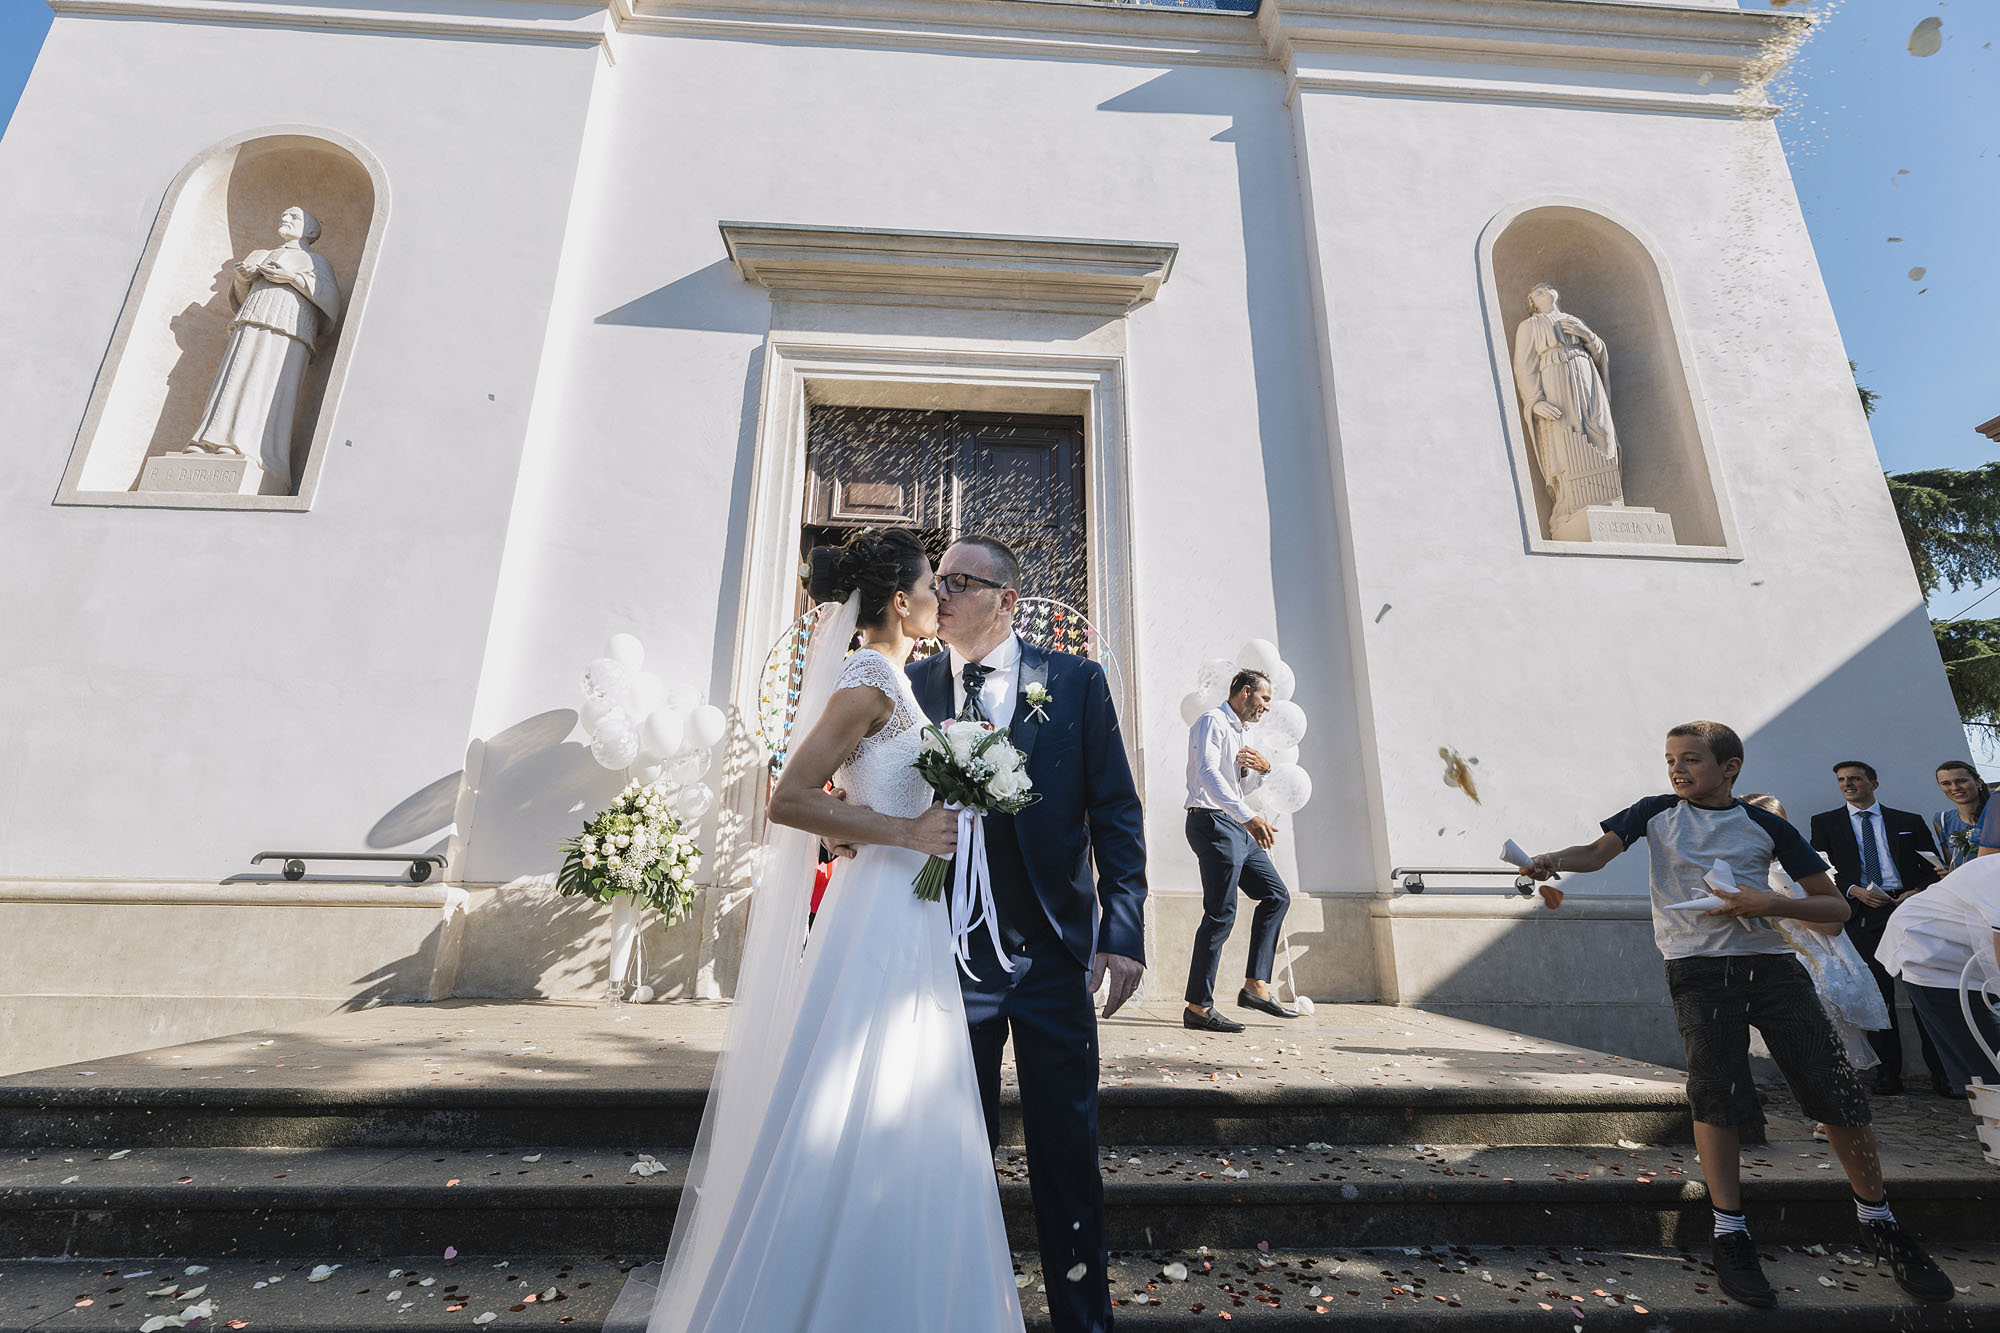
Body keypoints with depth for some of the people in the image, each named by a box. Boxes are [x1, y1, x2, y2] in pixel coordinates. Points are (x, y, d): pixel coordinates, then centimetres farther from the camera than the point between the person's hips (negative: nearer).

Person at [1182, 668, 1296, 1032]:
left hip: (1236, 827, 10)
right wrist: (1249, 816, -34)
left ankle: (1255, 986, 9)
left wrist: (1261, 769, 9)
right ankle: (1198, 1007, -5)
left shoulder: (1237, 732, 23)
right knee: (1221, 914, -11)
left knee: (1276, 896, 9)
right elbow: (1208, 773, -24)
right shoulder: (1212, 721, -7)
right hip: (1212, 823, -10)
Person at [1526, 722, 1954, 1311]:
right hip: (1698, 969, -1)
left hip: (1772, 963, 2)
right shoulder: (1657, 812, 7)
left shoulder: (1767, 826, 7)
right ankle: (1730, 1234, 1)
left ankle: (1878, 1220, 27)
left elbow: (1835, 905, 9)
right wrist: (1553, 859, -26)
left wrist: (1770, 903, -11)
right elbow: (1599, 852, -4)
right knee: (1716, 1091, -12)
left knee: (1838, 1089, 1)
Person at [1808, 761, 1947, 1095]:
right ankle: (1888, 1074, 5)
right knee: (1878, 995, 0)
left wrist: (1920, 891, -7)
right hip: (1863, 916, 0)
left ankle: (1942, 1073, 7)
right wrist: (1855, 890, -9)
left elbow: (1934, 865, 11)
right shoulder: (1825, 822, 11)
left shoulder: (1910, 822, 15)